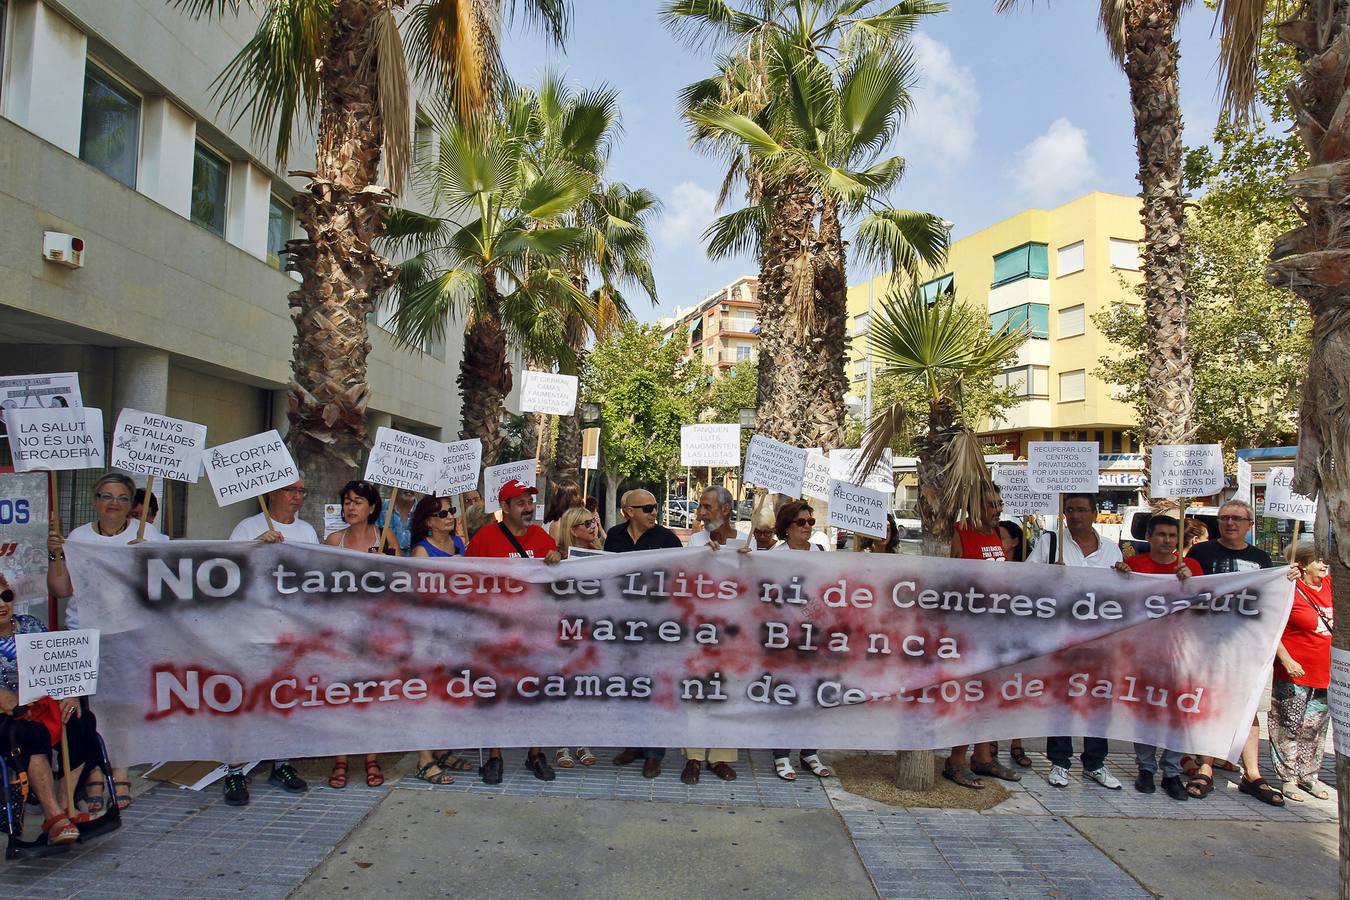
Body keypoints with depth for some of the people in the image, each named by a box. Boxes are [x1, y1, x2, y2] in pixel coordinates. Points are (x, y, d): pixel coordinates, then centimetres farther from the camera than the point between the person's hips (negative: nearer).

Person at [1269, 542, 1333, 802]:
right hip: (1295, 674, -6)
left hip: (1325, 673, 7)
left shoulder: (1329, 585, 5)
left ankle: (1308, 775, 28)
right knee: (1289, 727, 3)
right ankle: (1289, 778, 13)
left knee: (1316, 728, 16)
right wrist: (1287, 661, -19)